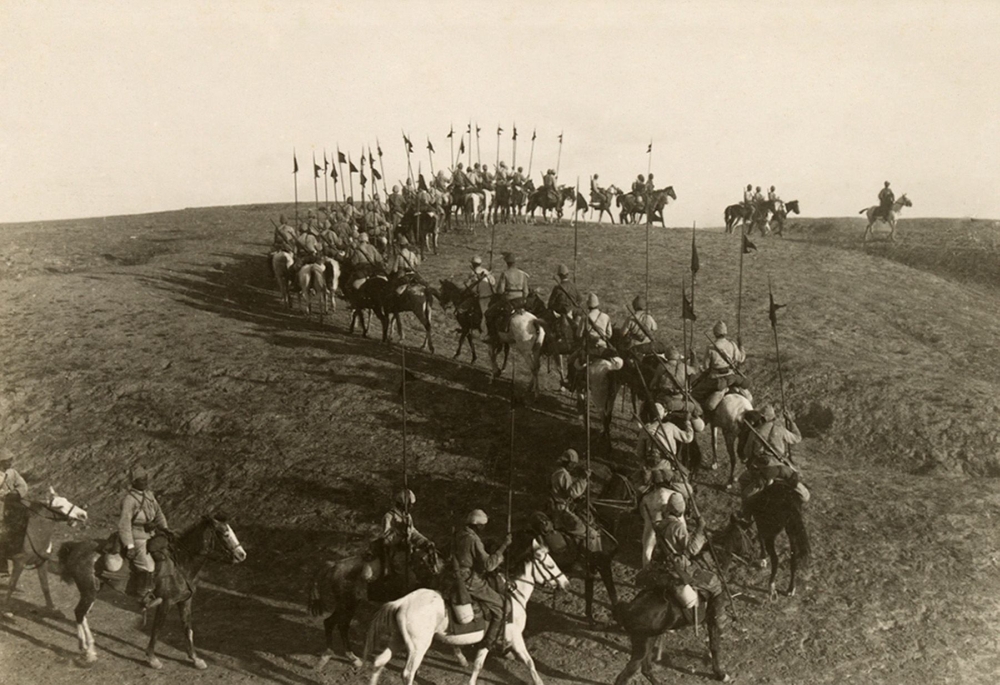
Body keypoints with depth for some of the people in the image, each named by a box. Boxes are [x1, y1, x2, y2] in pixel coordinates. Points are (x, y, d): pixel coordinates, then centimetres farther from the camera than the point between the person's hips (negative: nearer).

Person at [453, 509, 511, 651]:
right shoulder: (473, 540, -22)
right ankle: (486, 645, 4)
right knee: (500, 608, 0)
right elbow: (488, 564, -24)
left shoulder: (460, 535, 7)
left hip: (459, 578, 10)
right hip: (471, 583, -10)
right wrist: (503, 546, -21)